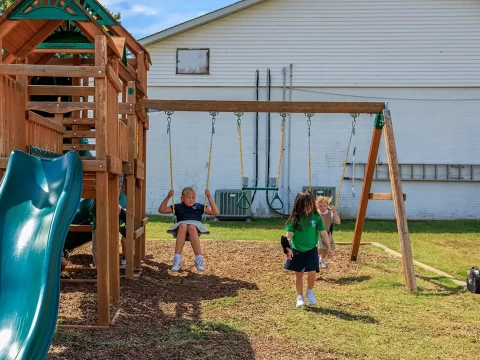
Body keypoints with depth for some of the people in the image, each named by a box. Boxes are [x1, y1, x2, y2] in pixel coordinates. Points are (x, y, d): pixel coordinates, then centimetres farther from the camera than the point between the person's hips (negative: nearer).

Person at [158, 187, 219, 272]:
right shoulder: (178, 207, 26)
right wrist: (168, 197, 10)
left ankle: (199, 259, -43)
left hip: (196, 224, 0)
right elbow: (161, 210, 22)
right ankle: (177, 259, -43)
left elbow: (215, 212, 19)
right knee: (183, 226, -39)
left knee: (191, 227, -39)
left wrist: (209, 197, 12)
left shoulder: (199, 207, 26)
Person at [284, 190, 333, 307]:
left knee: (312, 272, -12)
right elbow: (288, 235, -7)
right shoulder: (295, 218, -8)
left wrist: (328, 247, 5)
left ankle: (310, 291, 16)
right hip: (297, 250, 0)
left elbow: (323, 233, 2)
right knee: (299, 275, 9)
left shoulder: (316, 218, -4)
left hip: (311, 250, 0)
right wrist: (288, 249, -14)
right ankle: (300, 297, 25)